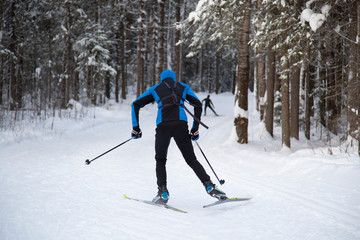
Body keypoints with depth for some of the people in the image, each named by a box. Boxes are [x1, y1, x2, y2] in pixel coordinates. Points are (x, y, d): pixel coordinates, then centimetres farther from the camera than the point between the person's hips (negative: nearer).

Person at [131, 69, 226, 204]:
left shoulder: (154, 89, 26)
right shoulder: (183, 87, 25)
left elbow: (136, 104, 20)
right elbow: (198, 105, 16)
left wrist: (135, 128, 20)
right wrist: (195, 129, 17)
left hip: (163, 126, 0)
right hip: (180, 125, 0)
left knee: (160, 160, 17)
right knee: (191, 160, 8)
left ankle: (163, 192, 0)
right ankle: (209, 186, -9)